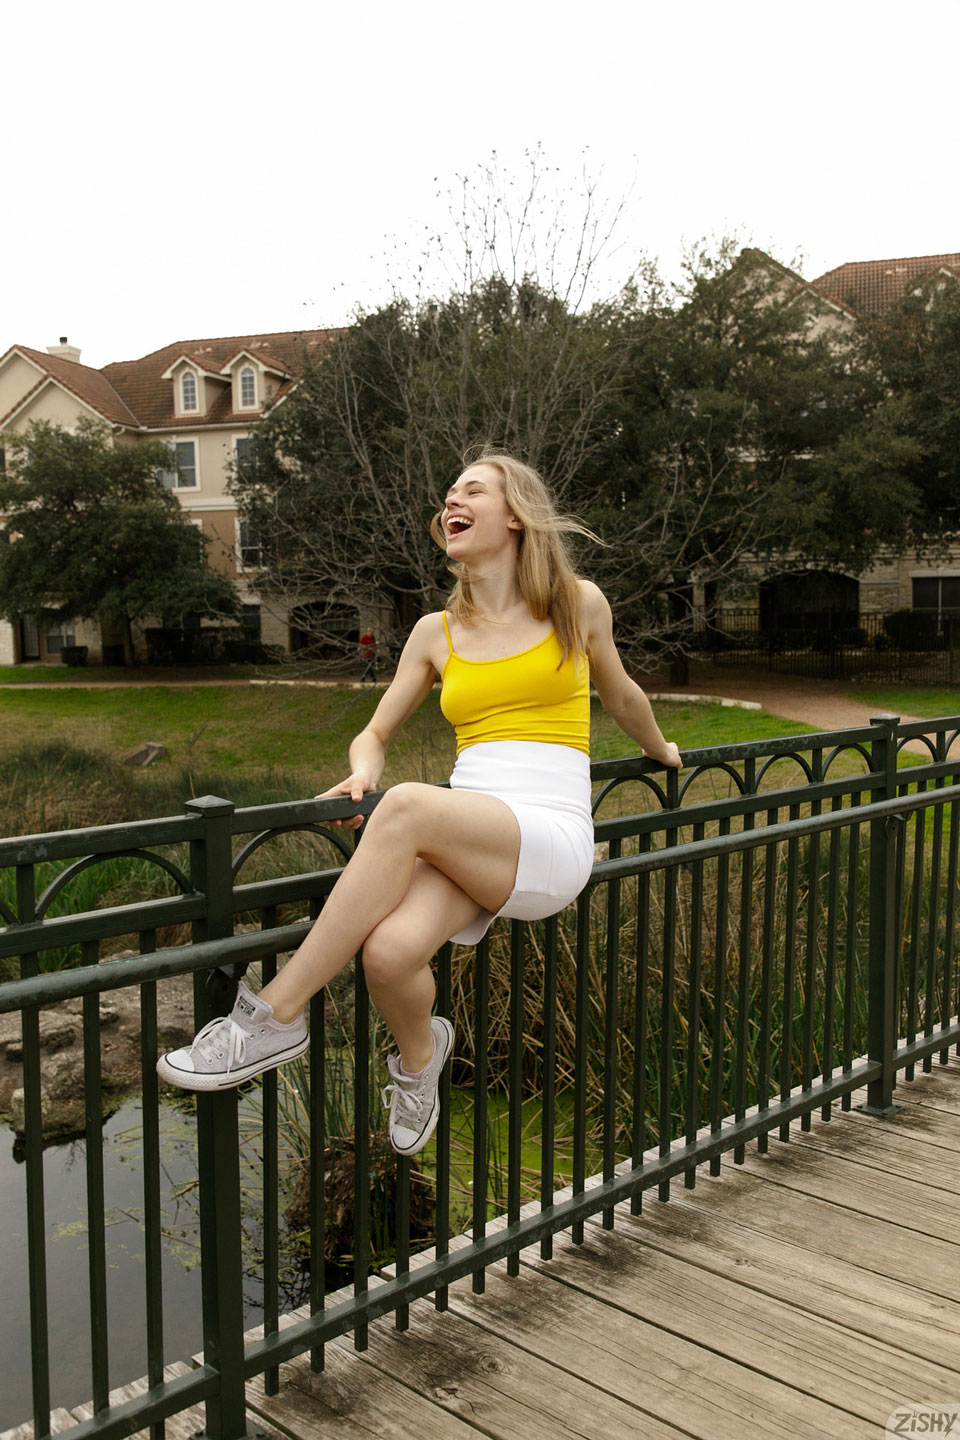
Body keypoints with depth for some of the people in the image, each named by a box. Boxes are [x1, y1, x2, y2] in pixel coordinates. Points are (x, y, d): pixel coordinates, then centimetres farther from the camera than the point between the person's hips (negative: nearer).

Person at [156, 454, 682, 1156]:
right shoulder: (437, 633, 14)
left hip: (552, 841, -3)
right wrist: (362, 773, -4)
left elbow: (622, 697, 26)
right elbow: (376, 734, 20)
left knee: (409, 807, -34)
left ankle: (277, 1015, -24)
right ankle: (421, 1053, 8)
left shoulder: (578, 604, 7)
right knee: (388, 952, -30)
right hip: (467, 845, 3)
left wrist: (661, 751, 44)